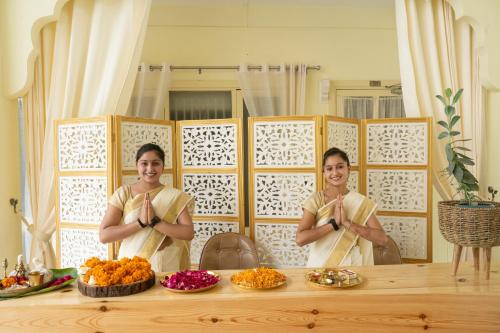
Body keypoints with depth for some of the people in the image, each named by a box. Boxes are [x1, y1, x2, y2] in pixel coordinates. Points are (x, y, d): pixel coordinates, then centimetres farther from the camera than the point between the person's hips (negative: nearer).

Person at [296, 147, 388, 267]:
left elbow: (382, 239, -10)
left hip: (351, 267, 1)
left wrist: (347, 223, -18)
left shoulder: (361, 202, -2)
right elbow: (300, 239, -15)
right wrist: (334, 223, -19)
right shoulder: (315, 199, -5)